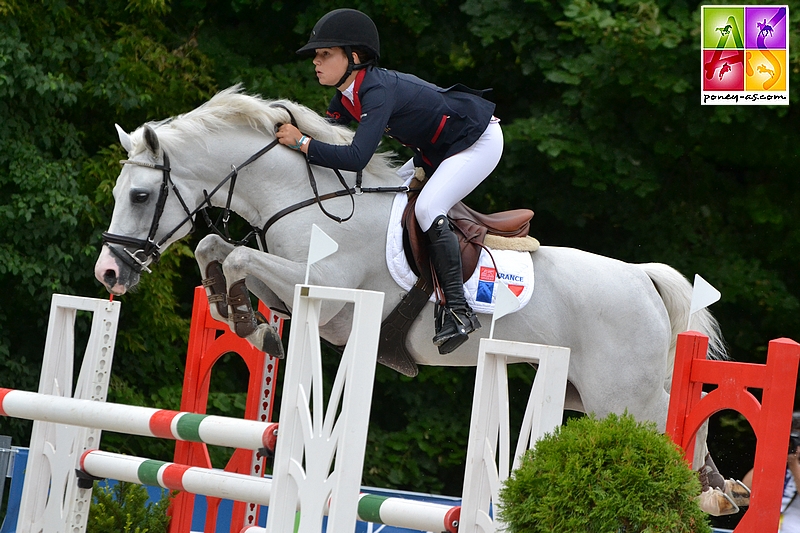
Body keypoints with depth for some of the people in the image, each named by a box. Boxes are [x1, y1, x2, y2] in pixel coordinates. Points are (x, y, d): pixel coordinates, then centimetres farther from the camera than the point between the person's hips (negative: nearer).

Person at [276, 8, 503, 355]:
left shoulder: (378, 91, -33)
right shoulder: (346, 98, -3)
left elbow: (356, 158, -43)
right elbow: (327, 135, 5)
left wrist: (302, 143, -37)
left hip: (479, 141, -10)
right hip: (436, 150, 10)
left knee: (427, 208, -26)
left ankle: (458, 309, -22)